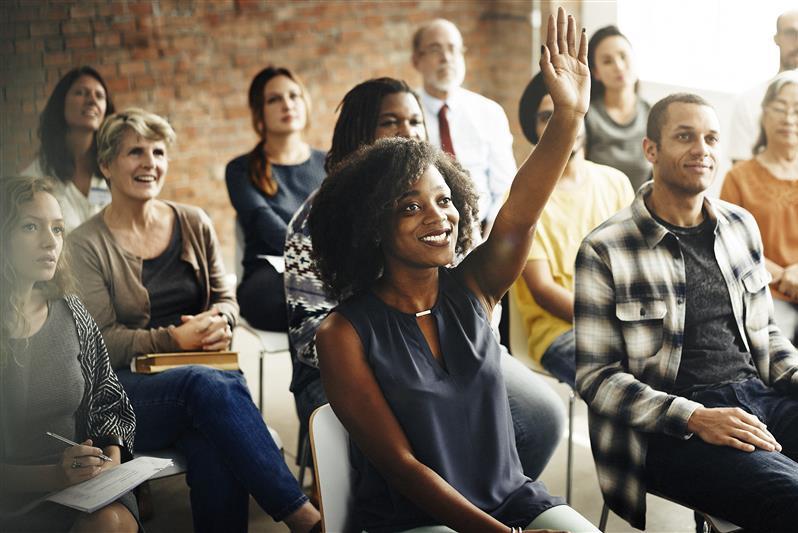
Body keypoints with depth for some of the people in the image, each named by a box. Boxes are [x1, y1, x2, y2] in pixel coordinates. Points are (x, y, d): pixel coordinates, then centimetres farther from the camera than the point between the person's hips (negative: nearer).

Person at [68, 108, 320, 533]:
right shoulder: (86, 245, 0)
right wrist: (175, 339, -15)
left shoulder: (194, 224, 13)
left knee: (215, 448, -35)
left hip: (204, 372, 3)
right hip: (125, 390, -3)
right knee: (210, 384, -36)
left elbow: (225, 298, 19)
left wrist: (220, 322, -6)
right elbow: (101, 341, -5)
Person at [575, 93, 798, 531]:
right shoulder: (604, 251, -5)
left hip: (759, 397, 7)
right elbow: (595, 376, -7)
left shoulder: (741, 226, 14)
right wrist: (696, 418, -18)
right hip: (669, 430, -6)